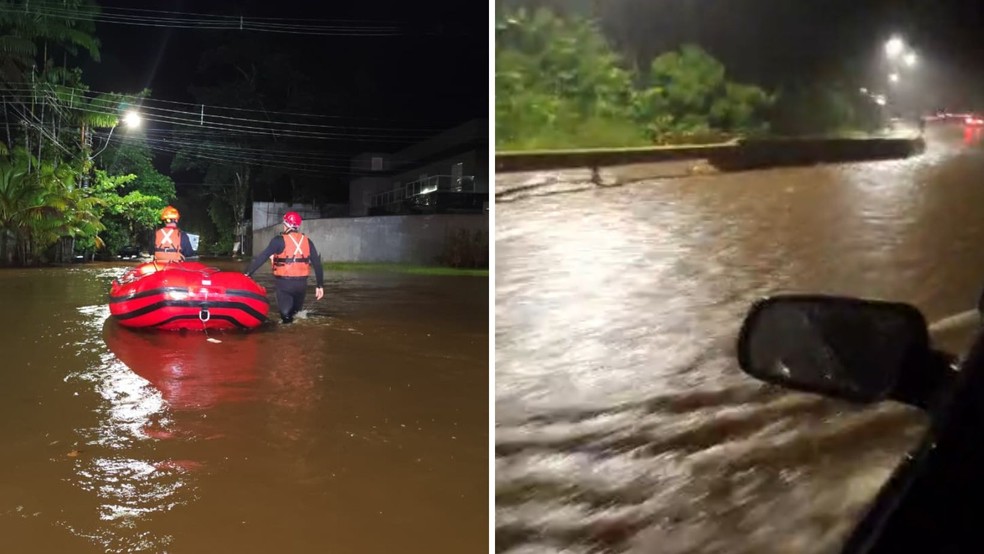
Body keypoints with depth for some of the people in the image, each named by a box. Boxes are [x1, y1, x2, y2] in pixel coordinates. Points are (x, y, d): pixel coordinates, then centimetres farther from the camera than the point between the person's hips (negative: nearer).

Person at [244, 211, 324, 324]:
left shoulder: (279, 240, -7)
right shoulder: (307, 241, 5)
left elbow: (262, 257, -15)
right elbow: (317, 264, 4)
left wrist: (248, 273, -14)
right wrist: (320, 286, 9)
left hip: (284, 283, -4)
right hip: (301, 283, 4)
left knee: (286, 313, 2)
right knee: (296, 312, 21)